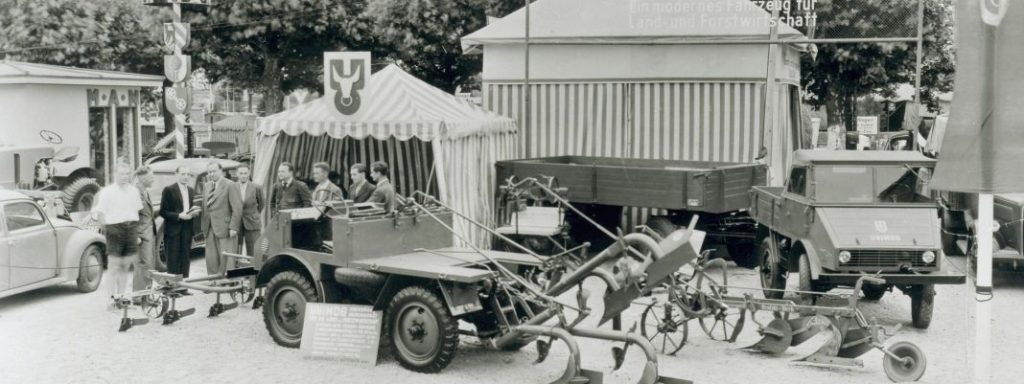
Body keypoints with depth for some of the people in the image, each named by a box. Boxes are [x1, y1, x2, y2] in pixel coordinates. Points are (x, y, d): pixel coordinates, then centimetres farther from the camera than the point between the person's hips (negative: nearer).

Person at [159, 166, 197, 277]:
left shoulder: (191, 191, 14)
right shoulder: (168, 190, -6)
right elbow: (163, 212, -9)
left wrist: (194, 212, 0)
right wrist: (179, 216, -20)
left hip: (187, 230, 6)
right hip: (173, 230, -6)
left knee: (185, 260, 8)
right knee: (173, 261, -4)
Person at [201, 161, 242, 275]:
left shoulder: (230, 185, -6)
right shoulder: (207, 186, 16)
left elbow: (237, 209, -11)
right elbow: (204, 208, 17)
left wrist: (233, 228, -16)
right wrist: (204, 226, 9)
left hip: (225, 229, -6)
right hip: (210, 229, 6)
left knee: (226, 258, -5)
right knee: (211, 259, 6)